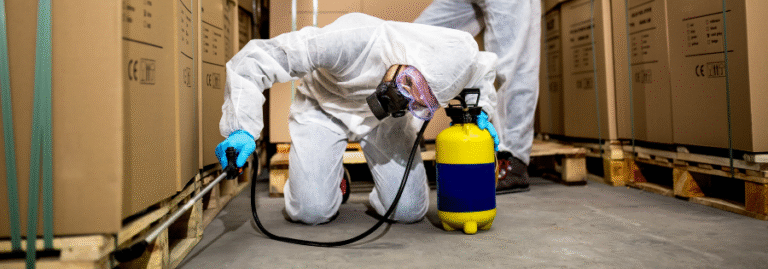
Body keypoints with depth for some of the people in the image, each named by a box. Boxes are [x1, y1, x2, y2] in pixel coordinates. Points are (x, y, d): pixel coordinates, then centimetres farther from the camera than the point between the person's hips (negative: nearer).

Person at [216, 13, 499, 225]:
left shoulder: (457, 56, -25)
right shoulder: (356, 41, -42)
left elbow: (483, 67, 5)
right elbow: (258, 56, -36)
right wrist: (241, 128, -42)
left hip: (383, 118, 3)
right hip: (324, 107, -2)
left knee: (409, 211, -11)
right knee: (312, 212, -15)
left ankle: (380, 193, 26)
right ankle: (332, 178, 21)